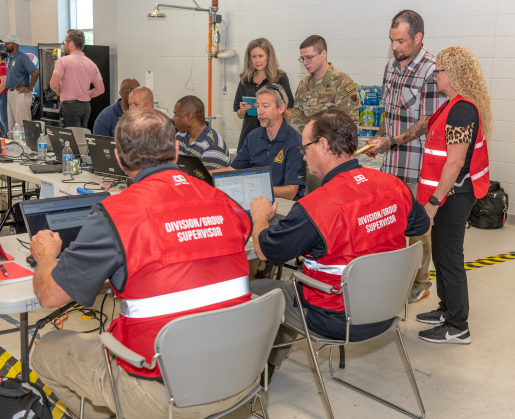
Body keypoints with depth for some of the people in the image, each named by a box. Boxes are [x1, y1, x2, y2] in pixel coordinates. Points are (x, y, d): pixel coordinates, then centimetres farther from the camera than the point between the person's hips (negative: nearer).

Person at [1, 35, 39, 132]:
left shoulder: (22, 57, -12)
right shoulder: (10, 59, 16)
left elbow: (35, 72, -23)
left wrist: (29, 89, -19)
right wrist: (8, 85, 14)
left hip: (20, 94, -9)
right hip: (10, 94, 9)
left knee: (22, 124, -10)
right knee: (11, 124, 12)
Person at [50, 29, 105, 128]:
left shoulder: (63, 61, -7)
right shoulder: (91, 64, 9)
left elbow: (53, 84, -15)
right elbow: (100, 89, 9)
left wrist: (59, 92, 6)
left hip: (70, 105, -6)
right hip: (86, 105, 6)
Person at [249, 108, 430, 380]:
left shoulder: (314, 207, -28)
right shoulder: (394, 186, -9)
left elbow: (264, 250, -14)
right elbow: (422, 225, 12)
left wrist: (260, 216, 8)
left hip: (340, 321, -7)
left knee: (255, 289, 9)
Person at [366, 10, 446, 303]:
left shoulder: (432, 70, -13)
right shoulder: (392, 65, 12)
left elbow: (429, 122, -15)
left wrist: (392, 142, -20)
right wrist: (379, 139, 8)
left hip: (418, 165, -7)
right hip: (392, 161, 7)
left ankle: (420, 282, 16)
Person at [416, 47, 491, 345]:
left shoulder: (461, 109, -21)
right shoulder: (457, 105, 11)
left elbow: (455, 162, -24)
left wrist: (433, 202, -22)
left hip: (454, 196, -10)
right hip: (451, 194, 10)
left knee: (449, 259, -1)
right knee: (441, 255, 19)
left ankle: (457, 328, 11)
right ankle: (447, 311, 34)